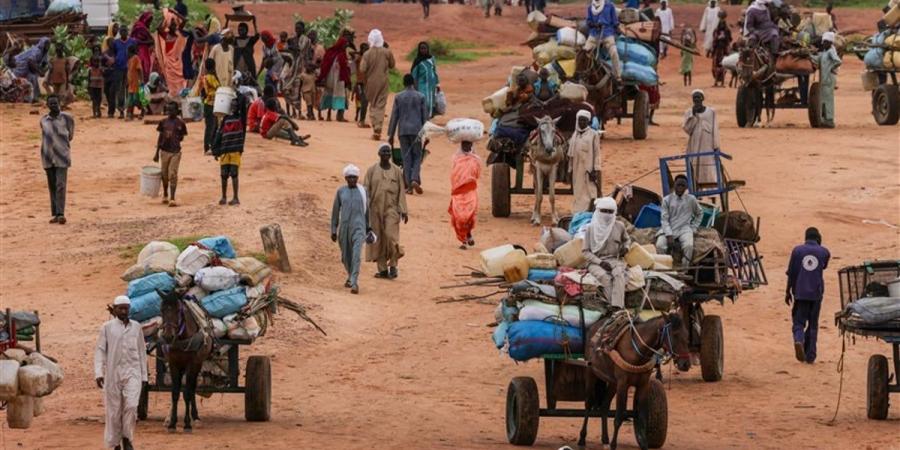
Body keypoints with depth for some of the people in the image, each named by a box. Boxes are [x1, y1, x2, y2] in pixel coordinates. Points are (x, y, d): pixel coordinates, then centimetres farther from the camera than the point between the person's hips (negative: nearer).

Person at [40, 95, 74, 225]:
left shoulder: (66, 118, -3)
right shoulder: (43, 120, 6)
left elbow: (70, 135, 10)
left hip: (62, 157, -4)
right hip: (48, 157, 4)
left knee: (60, 185, -12)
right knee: (52, 186, 7)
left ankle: (60, 214, -15)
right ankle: (55, 214, 11)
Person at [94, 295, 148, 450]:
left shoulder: (136, 327, 8)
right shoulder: (107, 327, 1)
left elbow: (142, 352, 13)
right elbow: (100, 351, -1)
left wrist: (144, 376, 12)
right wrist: (98, 373, -11)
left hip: (132, 372, 1)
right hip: (113, 373, -1)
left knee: (131, 405, -14)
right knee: (114, 409, 3)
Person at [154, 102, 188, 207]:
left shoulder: (180, 123, -3)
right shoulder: (163, 122, 4)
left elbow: (181, 138, 3)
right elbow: (160, 137, 9)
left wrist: (174, 138, -19)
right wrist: (157, 153, 9)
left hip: (175, 152, -3)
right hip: (164, 151, 3)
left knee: (173, 175, -8)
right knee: (164, 175, 11)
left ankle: (172, 198, -10)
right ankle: (165, 195, 30)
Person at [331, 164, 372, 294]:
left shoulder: (363, 191, 2)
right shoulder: (340, 192, 3)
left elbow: (367, 210, 11)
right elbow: (335, 211, 6)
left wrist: (368, 229, 15)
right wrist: (333, 230, 4)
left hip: (359, 227, -2)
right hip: (344, 227, 2)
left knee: (356, 254, -18)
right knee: (345, 256, 13)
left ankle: (354, 283, -22)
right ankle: (351, 276, 41)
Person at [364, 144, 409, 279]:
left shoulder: (396, 171, 4)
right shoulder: (372, 170, 3)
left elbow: (401, 192, 5)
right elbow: (365, 190, 2)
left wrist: (404, 211, 0)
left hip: (391, 208, -1)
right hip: (375, 209, 1)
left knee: (391, 236, -16)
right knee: (378, 239, 2)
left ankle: (393, 265, -2)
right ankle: (383, 269, 8)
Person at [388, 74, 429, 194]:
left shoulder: (398, 97, 1)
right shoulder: (420, 97, 1)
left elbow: (394, 117, 2)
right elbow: (425, 116, 3)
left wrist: (391, 135, 7)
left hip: (403, 131, 0)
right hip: (417, 130, 0)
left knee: (406, 158, 5)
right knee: (417, 156, 8)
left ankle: (409, 185, 1)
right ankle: (415, 179, -13)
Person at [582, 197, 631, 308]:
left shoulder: (619, 226, 8)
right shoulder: (591, 229, 2)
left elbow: (627, 239, 29)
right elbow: (585, 251, 2)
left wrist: (626, 247, 4)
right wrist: (600, 262, -12)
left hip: (615, 260, 1)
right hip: (596, 261, -1)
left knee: (618, 274, -34)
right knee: (604, 277, -36)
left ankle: (617, 307, -47)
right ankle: (613, 305, -41)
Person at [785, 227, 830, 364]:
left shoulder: (797, 250, 0)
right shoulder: (823, 252, 1)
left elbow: (791, 273, 0)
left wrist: (788, 291, 10)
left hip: (800, 292, -1)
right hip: (816, 292, 1)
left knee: (798, 322, 4)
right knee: (813, 324, 10)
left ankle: (798, 340, -27)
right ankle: (810, 355, 10)